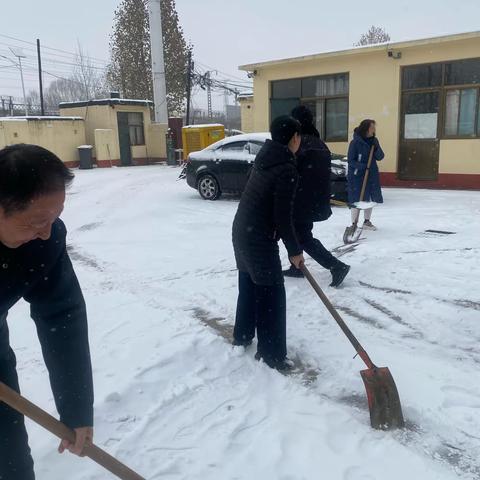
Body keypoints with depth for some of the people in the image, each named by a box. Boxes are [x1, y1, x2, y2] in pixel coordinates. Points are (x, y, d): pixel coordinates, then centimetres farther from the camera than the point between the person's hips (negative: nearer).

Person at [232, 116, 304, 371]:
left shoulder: (265, 158, 7)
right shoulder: (287, 169, -19)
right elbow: (282, 216, -19)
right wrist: (295, 250, -9)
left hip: (242, 230, 9)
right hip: (259, 238, -9)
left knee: (248, 284, 23)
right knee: (272, 295, 1)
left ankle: (242, 336, 39)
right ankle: (271, 354, 11)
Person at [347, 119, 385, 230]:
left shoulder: (374, 141, 4)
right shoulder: (355, 142, -13)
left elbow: (380, 157, 3)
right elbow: (351, 161, -13)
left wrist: (376, 148, -15)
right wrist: (363, 166, -25)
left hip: (372, 175, 6)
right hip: (357, 175, -6)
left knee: (370, 199, 13)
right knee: (357, 200, -3)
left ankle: (367, 222, 27)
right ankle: (354, 224, 8)